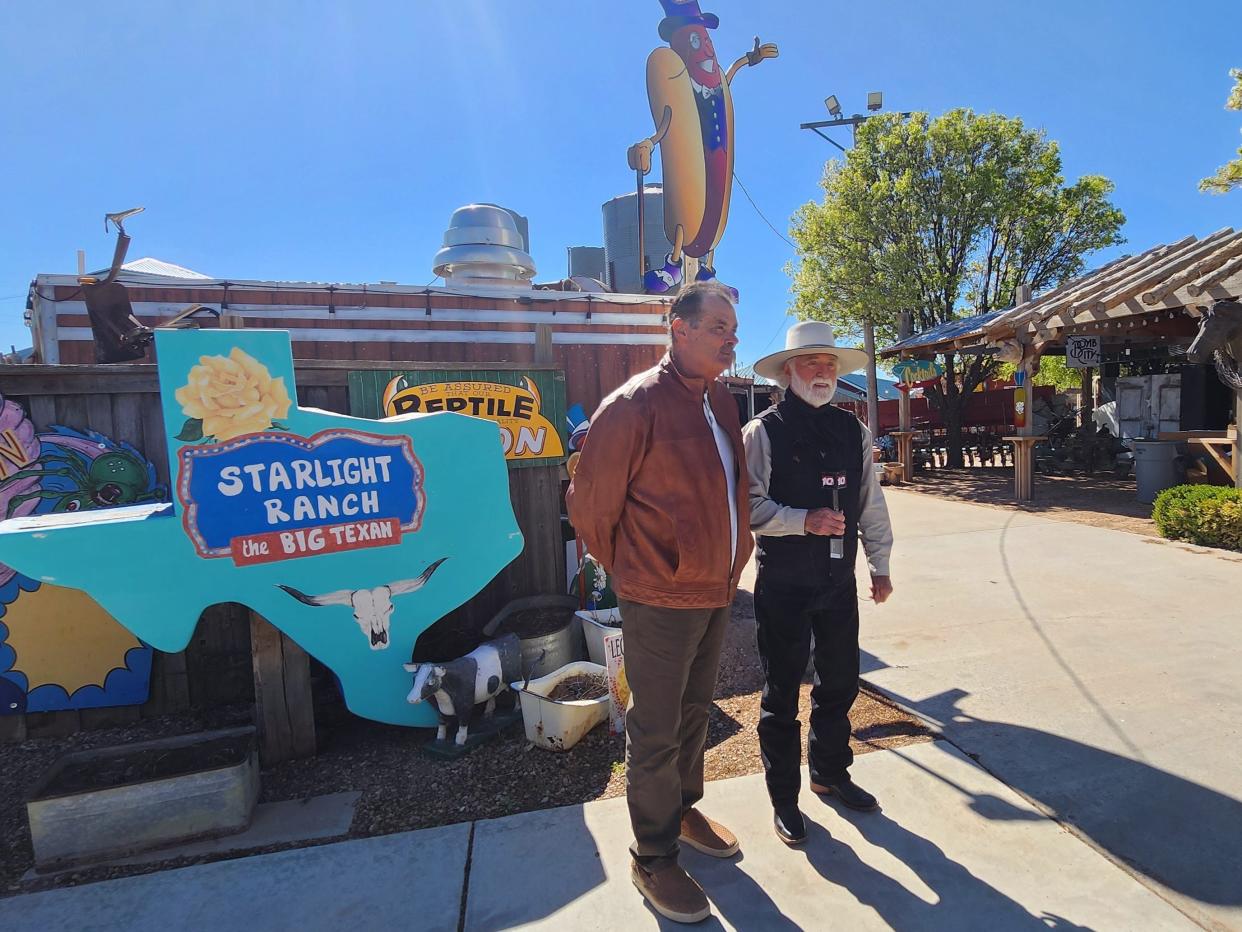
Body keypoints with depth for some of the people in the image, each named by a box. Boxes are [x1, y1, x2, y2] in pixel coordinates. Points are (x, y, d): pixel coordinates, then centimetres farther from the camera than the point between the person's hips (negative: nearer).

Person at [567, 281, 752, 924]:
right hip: (661, 602, -7)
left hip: (717, 592, 8)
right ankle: (654, 858, 28)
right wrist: (628, 571, 1)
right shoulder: (635, 404, -18)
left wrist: (728, 565, 17)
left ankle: (683, 809, 46)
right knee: (656, 732, 8)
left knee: (694, 713, 23)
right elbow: (589, 503, -11)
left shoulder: (721, 400, 6)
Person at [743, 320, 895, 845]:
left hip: (840, 581, 6)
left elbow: (871, 502, 11)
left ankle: (830, 773, 44)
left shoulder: (852, 431, 7)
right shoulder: (763, 432, -10)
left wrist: (880, 565, 11)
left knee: (840, 683, 20)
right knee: (782, 694, 9)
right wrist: (805, 520, -25)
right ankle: (783, 798, 29)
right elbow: (751, 506, -15)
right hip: (783, 585, -5)